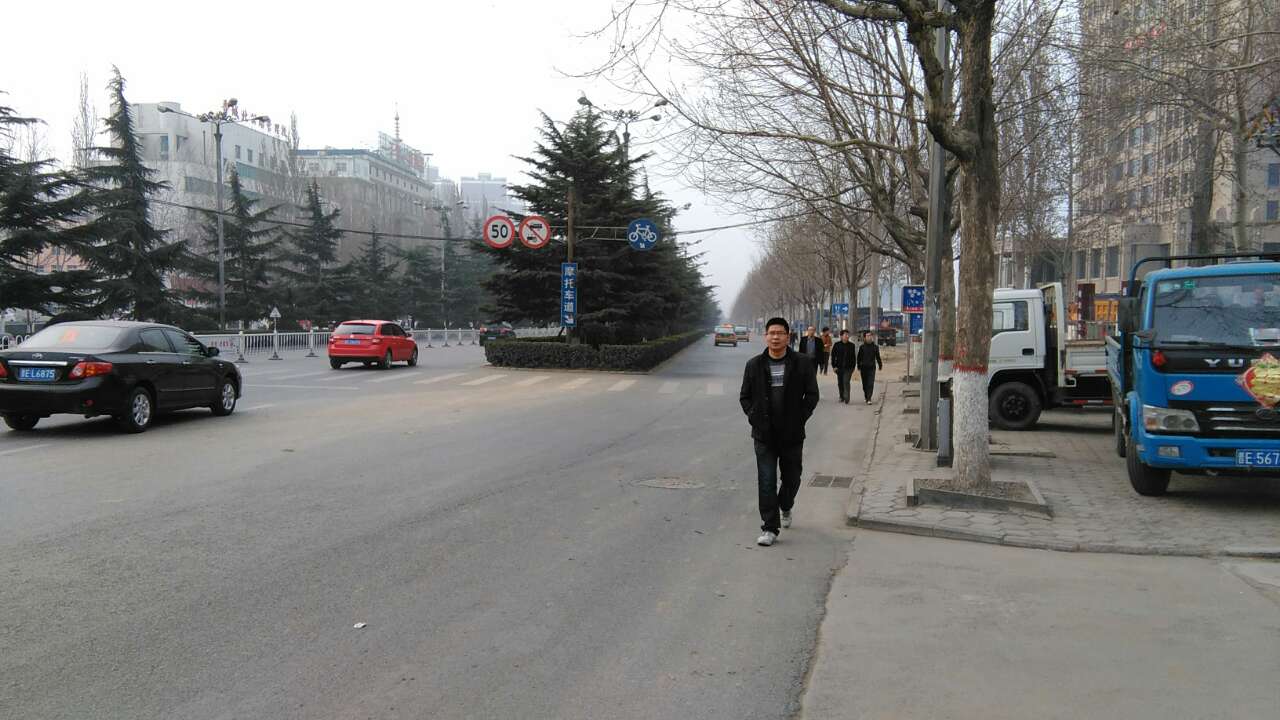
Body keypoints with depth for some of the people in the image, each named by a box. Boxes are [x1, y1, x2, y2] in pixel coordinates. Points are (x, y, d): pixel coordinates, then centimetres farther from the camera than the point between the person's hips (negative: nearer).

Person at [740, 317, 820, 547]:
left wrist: (799, 419, -5)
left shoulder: (802, 363, -1)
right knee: (766, 482, -4)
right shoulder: (754, 365, 3)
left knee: (792, 478, 15)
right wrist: (754, 418, -3)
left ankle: (785, 508, 45)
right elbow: (744, 396, 10)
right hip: (764, 435, 0)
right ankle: (769, 528, 2)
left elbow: (812, 394, 2)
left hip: (792, 434, 0)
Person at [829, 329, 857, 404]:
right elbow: (833, 356, 3)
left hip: (848, 367, -1)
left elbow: (854, 357, 11)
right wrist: (834, 366, -3)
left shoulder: (852, 345, 4)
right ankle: (842, 397, 25)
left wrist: (853, 366, 6)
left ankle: (846, 398, -12)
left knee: (846, 382, -13)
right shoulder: (837, 345, 0)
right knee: (840, 383, 10)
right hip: (839, 367, 1)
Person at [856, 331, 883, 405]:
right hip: (864, 368, 0)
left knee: (871, 384, -10)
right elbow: (859, 358, 3)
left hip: (872, 368, 0)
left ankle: (869, 399, -14)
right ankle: (866, 397, 25)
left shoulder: (875, 347, 4)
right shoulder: (862, 347, 0)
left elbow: (878, 357, 13)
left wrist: (880, 365, 14)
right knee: (865, 384, 8)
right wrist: (859, 367, -2)